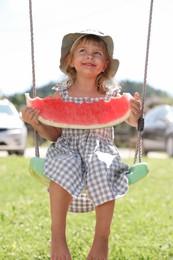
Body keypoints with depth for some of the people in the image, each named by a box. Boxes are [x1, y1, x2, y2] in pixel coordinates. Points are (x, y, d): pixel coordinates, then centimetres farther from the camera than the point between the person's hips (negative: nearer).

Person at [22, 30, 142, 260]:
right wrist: (37, 123, -14)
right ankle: (57, 236, -24)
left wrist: (135, 116, -24)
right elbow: (54, 135, 6)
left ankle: (102, 239, -18)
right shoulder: (61, 94, 6)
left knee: (103, 173, -34)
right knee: (63, 168, -35)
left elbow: (131, 121, 0)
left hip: (100, 148, 0)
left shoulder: (112, 95, 5)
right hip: (67, 148, 0)